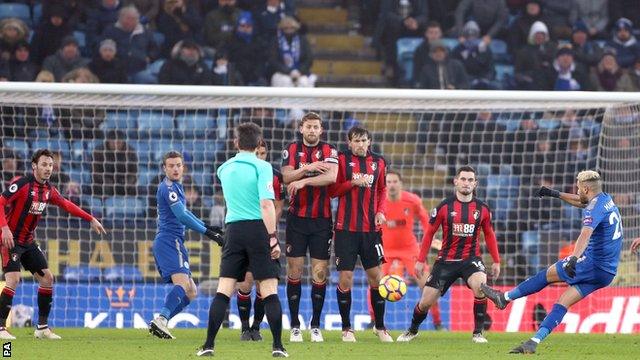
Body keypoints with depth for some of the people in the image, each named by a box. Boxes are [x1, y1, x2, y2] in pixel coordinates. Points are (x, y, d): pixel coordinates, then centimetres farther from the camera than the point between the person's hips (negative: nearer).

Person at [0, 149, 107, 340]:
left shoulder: (48, 190, 5)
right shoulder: (22, 184, -17)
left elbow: (66, 204, 19)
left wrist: (91, 219, 17)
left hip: (28, 242, 8)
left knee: (47, 278, 6)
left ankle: (42, 327, 14)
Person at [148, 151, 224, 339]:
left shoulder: (176, 186, 21)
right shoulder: (168, 187, -11)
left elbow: (184, 212, 35)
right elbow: (182, 216, -19)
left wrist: (207, 226, 33)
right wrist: (207, 232, -17)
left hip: (167, 242, 10)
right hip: (170, 241, -10)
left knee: (190, 291, 11)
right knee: (183, 283, -26)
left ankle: (160, 323, -1)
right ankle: (161, 320, -43)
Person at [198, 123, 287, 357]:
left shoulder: (225, 169, 12)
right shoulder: (262, 167, -5)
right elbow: (266, 204, -15)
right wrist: (273, 238, -15)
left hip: (233, 230, 4)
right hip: (258, 228, -4)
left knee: (223, 291, 3)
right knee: (269, 291, -1)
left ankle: (209, 345, -1)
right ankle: (278, 346, -4)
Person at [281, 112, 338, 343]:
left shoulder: (329, 151, 1)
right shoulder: (291, 150, 6)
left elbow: (331, 177, -16)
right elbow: (287, 177, -8)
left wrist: (304, 181, -20)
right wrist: (308, 168, -17)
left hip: (321, 220, -1)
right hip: (297, 218, 1)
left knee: (320, 273, -1)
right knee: (294, 271, -1)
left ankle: (316, 326, 7)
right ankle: (295, 326, 5)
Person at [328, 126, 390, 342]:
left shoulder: (378, 162, 8)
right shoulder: (342, 160, -2)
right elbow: (332, 190, -3)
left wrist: (381, 210, 1)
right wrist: (353, 182, -17)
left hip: (370, 228, 3)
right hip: (346, 228, -3)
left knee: (375, 276, 5)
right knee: (345, 278, -3)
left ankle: (380, 327, 17)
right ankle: (346, 328, 9)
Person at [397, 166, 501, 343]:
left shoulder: (482, 208, 0)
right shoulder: (444, 207, -5)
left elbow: (489, 235, 14)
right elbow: (430, 232, 4)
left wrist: (496, 261, 12)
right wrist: (421, 260, 4)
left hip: (471, 259, 0)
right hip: (446, 260, 0)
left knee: (480, 286, -31)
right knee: (426, 302, 0)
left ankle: (478, 333, -16)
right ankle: (412, 330, 32)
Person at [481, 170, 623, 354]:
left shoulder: (595, 209, -16)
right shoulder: (606, 199, 14)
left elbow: (586, 234, -35)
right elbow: (581, 202, 36)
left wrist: (574, 259, -49)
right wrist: (556, 194, 39)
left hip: (593, 263, -8)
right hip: (608, 273, 8)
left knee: (548, 274, 8)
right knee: (563, 303, 4)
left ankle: (505, 297, 19)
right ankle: (534, 341, -4)